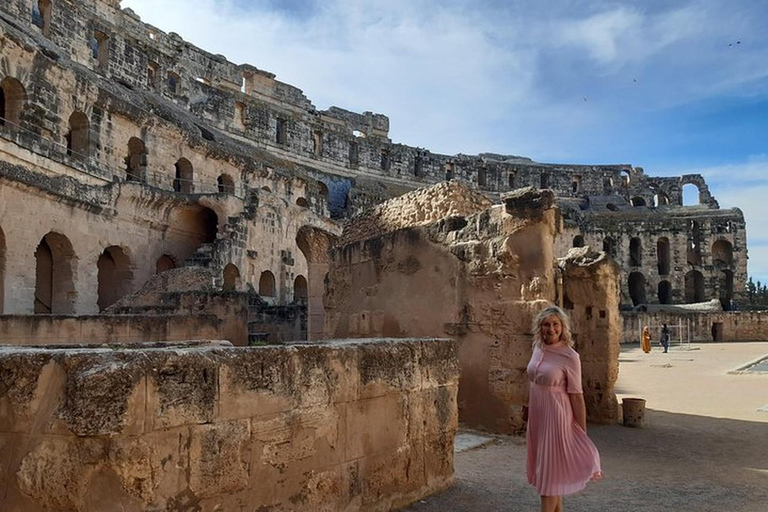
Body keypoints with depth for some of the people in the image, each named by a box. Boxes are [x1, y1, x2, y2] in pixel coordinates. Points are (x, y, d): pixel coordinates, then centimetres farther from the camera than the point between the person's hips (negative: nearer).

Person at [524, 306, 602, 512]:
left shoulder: (570, 357, -17)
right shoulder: (538, 349, 2)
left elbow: (576, 395, -14)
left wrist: (583, 431, -11)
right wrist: (527, 406, 19)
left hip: (556, 417, -7)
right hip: (537, 416, 7)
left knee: (550, 470, 2)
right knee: (543, 466, 18)